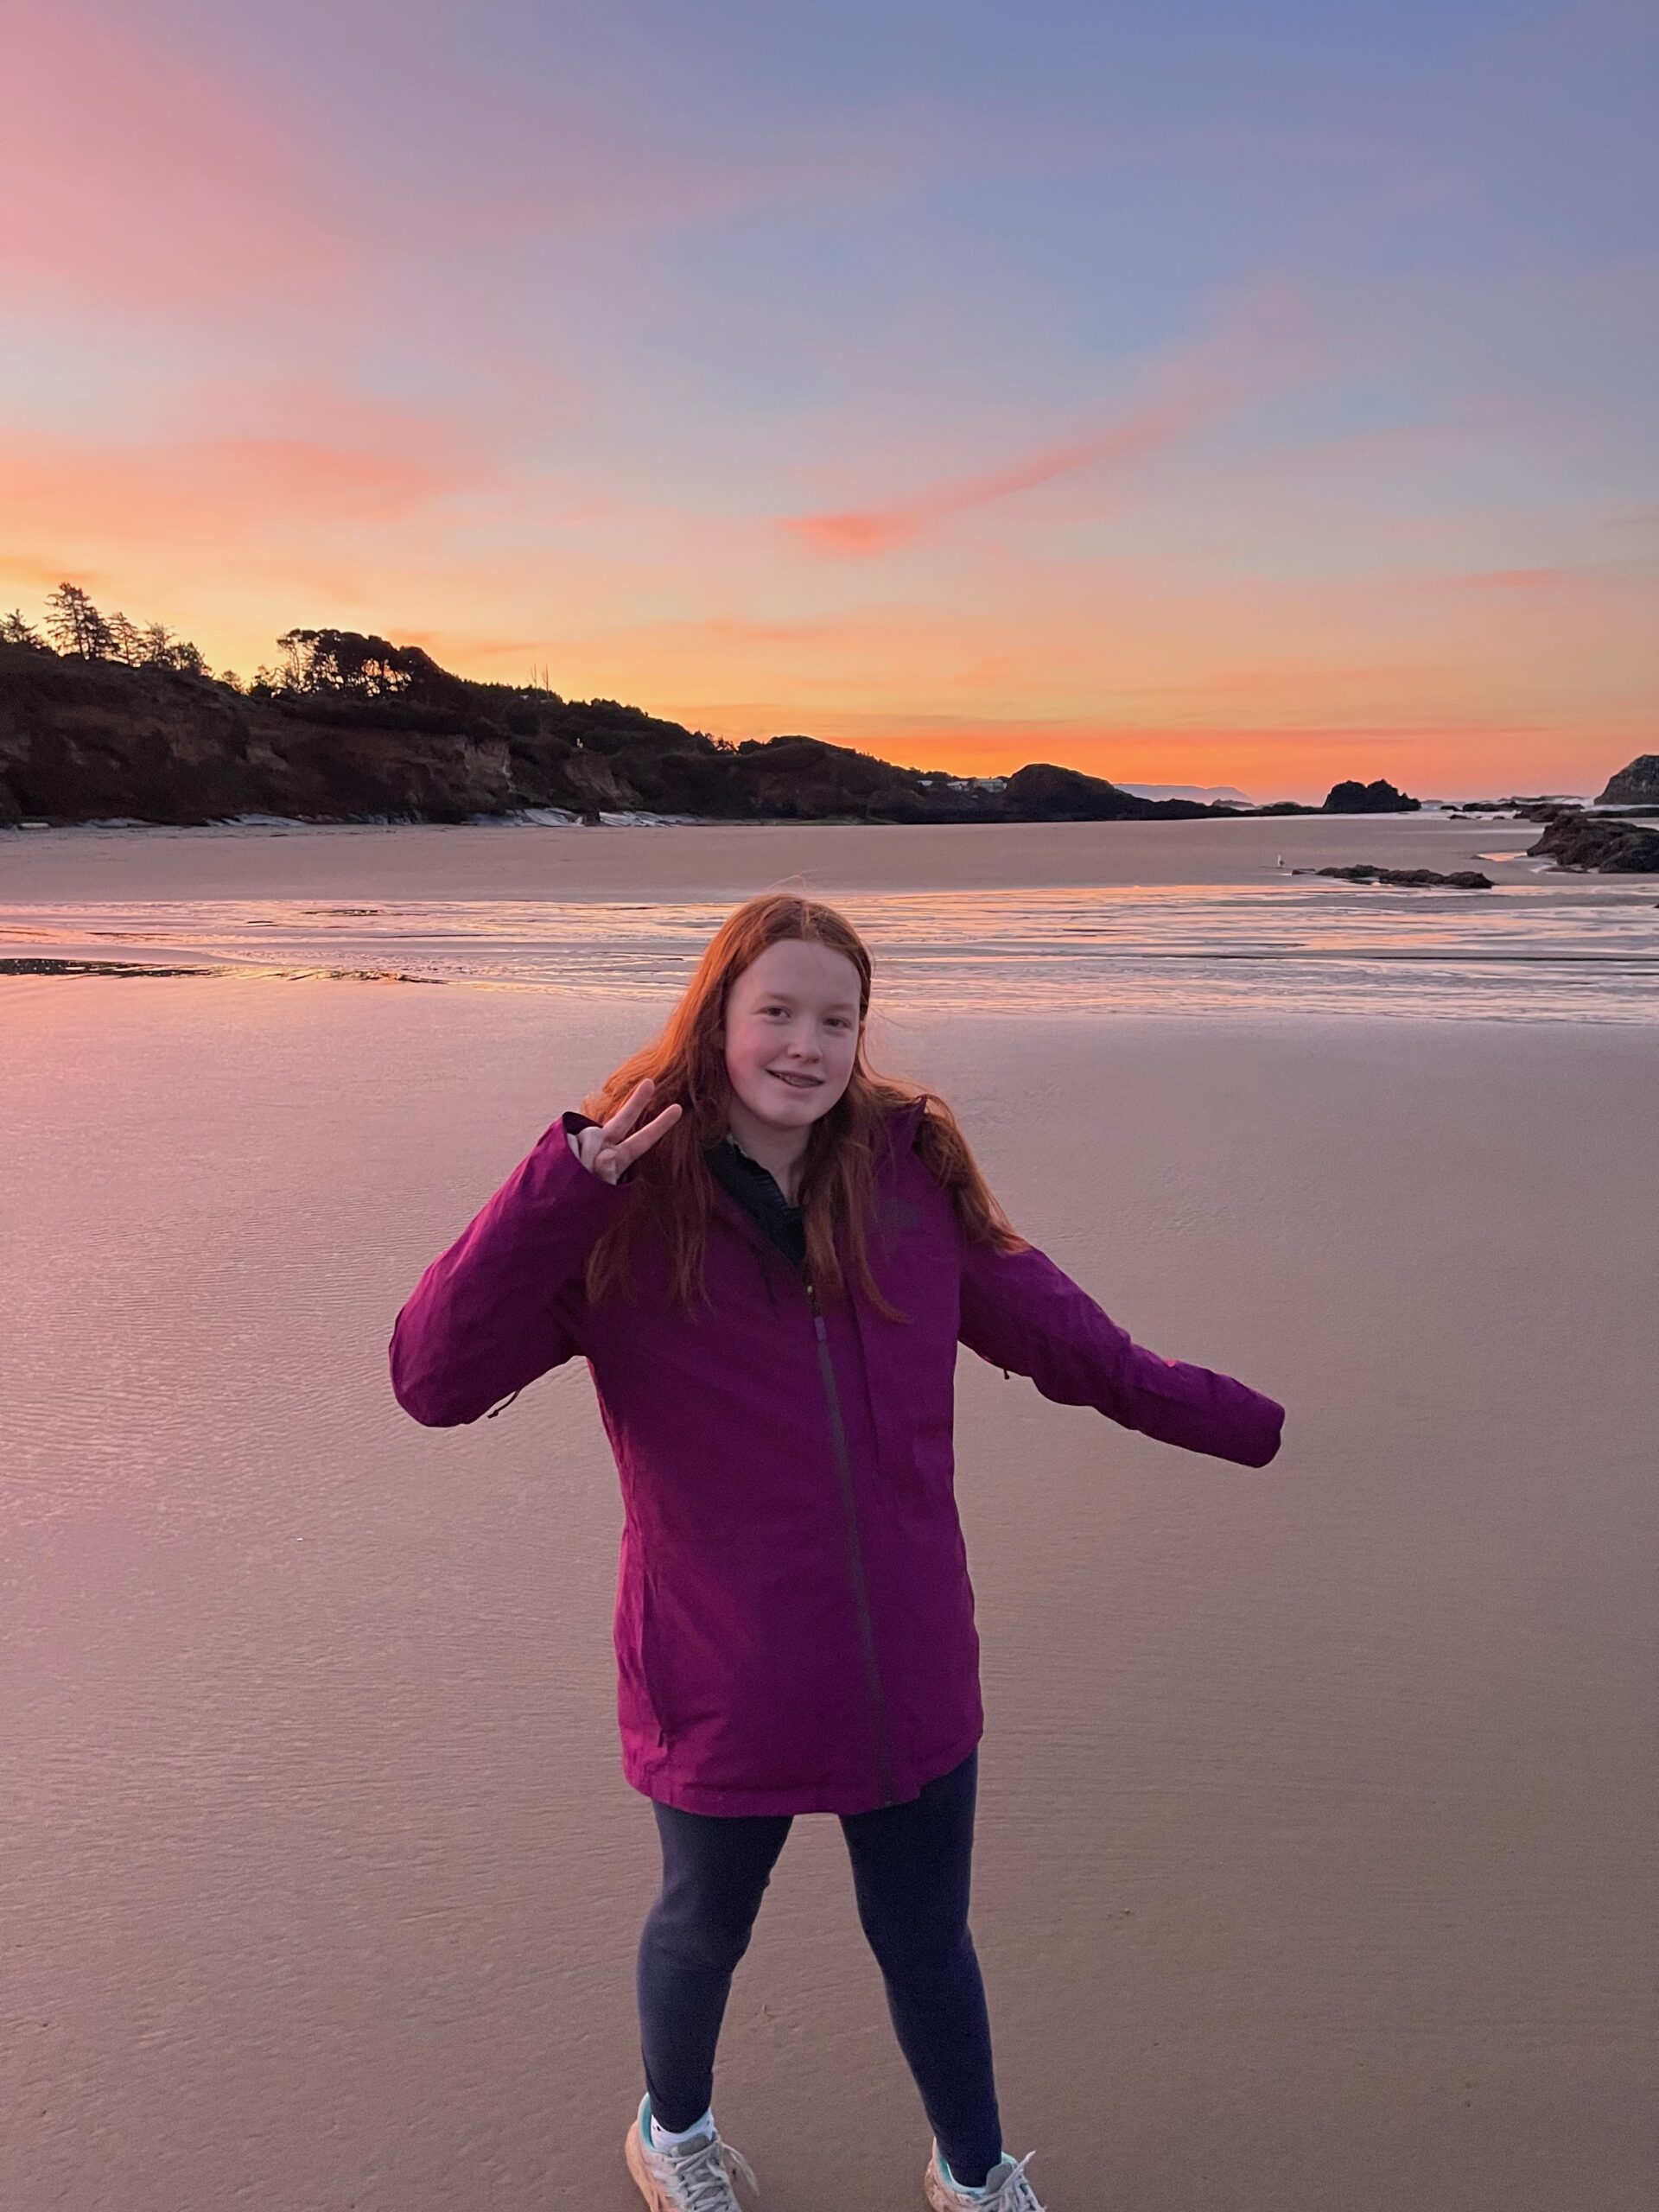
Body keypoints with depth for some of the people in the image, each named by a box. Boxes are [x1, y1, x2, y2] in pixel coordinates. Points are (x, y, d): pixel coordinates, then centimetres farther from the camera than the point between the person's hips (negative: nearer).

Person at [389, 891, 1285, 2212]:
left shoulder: (907, 1168, -5)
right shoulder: (624, 1198, -15)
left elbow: (1043, 1323, 7)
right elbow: (433, 1381, -22)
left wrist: (1219, 1416, 10)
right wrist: (562, 1188, -32)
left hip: (910, 1668, 2)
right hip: (723, 1686, -2)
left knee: (927, 1943, 23)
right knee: (705, 1929, 25)